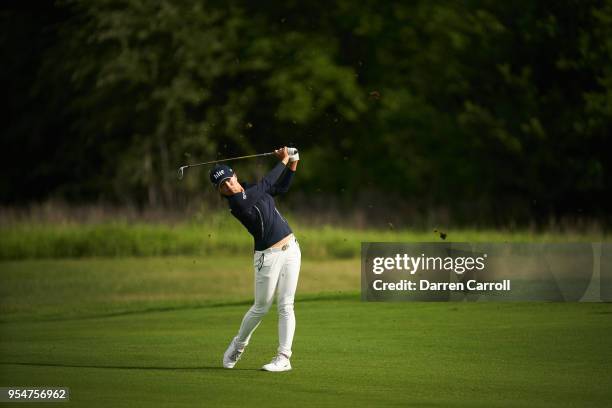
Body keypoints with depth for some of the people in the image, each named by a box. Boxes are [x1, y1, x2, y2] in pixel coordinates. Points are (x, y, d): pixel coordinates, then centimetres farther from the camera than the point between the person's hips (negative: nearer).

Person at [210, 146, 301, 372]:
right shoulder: (237, 203, -16)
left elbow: (281, 187, 22)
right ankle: (238, 345, 31)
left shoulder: (251, 189, 6)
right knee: (261, 307, 6)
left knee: (286, 306, 0)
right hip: (268, 257, -5)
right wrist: (283, 162, -5)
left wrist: (292, 164, 8)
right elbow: (267, 183, -17)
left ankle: (283, 358, 1)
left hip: (290, 249, 5)